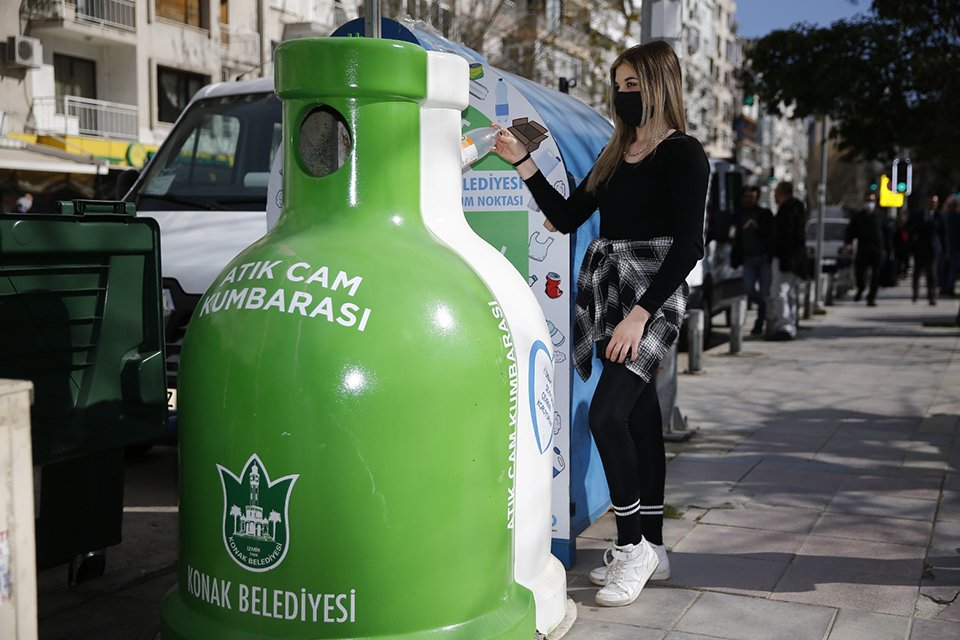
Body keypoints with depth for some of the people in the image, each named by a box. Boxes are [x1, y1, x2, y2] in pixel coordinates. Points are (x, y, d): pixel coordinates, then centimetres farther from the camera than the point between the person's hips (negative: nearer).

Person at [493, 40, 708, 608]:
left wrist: (641, 313, -20)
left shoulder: (684, 155, -6)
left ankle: (633, 546, -4)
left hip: (653, 298, -7)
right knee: (639, 417, 10)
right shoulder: (616, 154, 16)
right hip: (606, 292, 7)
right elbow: (567, 217, 14)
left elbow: (688, 246, -14)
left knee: (607, 414, -18)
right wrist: (523, 162, 6)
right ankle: (651, 549, 18)